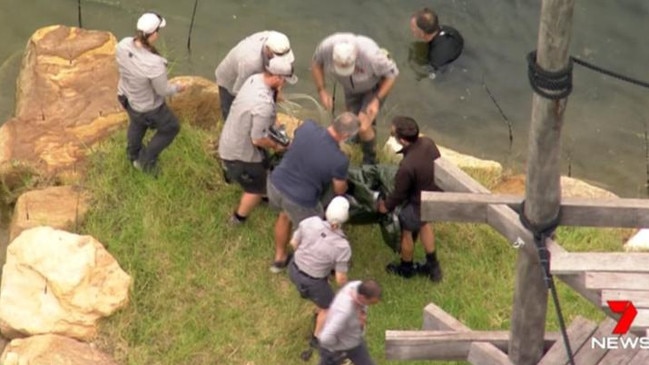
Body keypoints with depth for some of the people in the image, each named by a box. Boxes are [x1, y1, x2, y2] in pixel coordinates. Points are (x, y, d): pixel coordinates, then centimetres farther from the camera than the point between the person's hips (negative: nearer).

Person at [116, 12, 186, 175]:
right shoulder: (154, 64, -45)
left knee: (137, 122, 39)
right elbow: (163, 90, -26)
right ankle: (146, 160, 40)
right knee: (171, 127, 26)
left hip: (126, 95, 6)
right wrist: (177, 88, -4)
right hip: (148, 107, -6)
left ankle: (133, 154, 67)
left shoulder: (123, 45, -26)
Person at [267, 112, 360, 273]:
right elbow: (339, 191, -4)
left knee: (285, 215, 35)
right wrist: (341, 177, 18)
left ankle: (279, 258, 54)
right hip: (299, 201, -5)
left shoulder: (307, 126, -15)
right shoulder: (339, 160, -25)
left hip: (275, 184, 5)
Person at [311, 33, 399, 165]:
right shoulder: (326, 47, -35)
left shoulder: (371, 55, -45)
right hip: (352, 88, 4)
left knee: (363, 127, -15)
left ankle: (370, 161, 12)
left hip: (376, 86, -4)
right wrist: (321, 90, -18)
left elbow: (391, 74, -25)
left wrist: (377, 100, -28)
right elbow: (316, 63, -10)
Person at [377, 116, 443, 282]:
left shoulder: (407, 166, -40)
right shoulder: (428, 142, -21)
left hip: (420, 204, -7)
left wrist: (386, 206, 0)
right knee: (424, 223, 34)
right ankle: (433, 266, 50)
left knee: (406, 230, 23)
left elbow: (399, 194, -20)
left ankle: (406, 268, 50)